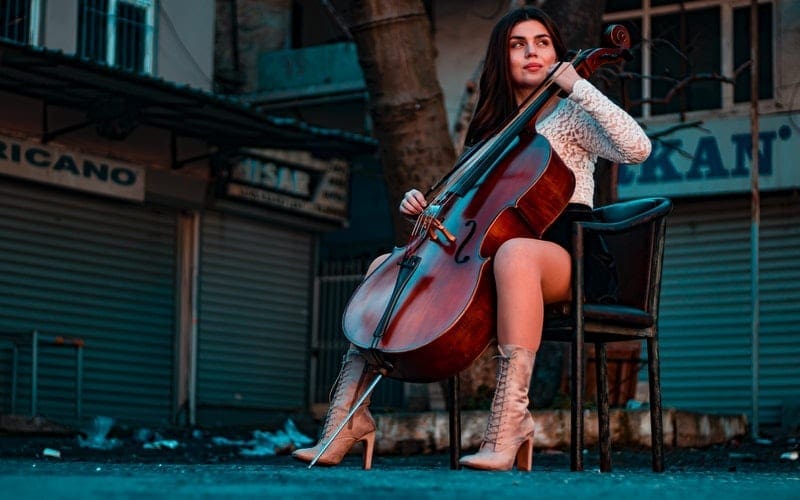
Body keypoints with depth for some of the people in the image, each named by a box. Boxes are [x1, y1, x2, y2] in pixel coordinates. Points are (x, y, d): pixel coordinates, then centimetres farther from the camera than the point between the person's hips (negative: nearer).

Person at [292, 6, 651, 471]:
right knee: (386, 266, -5)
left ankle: (510, 418, -47)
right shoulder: (493, 128, 21)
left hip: (561, 255, -7)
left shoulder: (568, 114, 3)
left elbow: (637, 148, -16)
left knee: (514, 254, -43)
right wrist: (424, 202, 2)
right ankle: (348, 416, -13)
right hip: (492, 254, 7)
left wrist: (579, 87, -15)